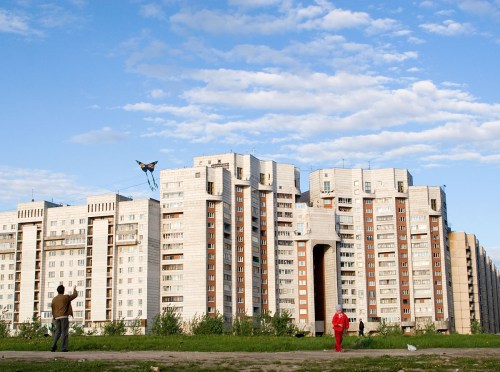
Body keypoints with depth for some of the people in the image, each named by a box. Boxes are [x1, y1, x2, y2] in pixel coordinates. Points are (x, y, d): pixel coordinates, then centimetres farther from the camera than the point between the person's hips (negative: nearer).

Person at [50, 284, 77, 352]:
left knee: (57, 332, 11)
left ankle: (53, 346, 3)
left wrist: (54, 318, 22)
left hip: (57, 317, 5)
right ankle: (63, 348, -7)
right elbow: (75, 295, 10)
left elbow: (53, 310, 15)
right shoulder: (66, 297, -3)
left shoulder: (54, 299, 11)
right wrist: (74, 289, 30)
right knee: (64, 332, -4)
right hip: (64, 317, -5)